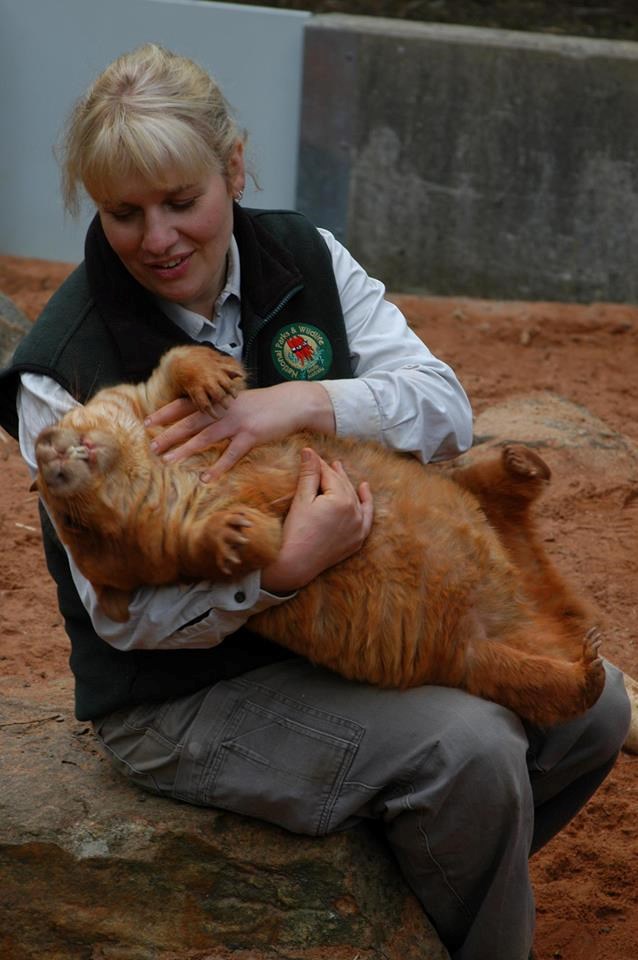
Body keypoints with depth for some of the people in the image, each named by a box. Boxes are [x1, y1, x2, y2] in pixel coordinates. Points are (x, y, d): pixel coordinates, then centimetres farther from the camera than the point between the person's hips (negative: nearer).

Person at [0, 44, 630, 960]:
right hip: (185, 692, -6)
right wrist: (283, 569, -36)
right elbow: (124, 614, -18)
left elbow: (446, 405, -7)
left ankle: (441, 879, 22)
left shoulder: (302, 257, -3)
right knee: (465, 751, -26)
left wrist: (302, 403, -26)